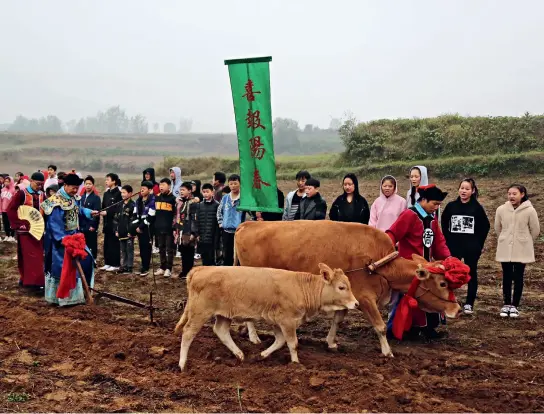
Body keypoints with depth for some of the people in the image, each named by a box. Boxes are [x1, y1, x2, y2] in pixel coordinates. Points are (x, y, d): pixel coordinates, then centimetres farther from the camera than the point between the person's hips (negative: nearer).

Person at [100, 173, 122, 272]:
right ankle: (107, 263, 18)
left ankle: (115, 265, 4)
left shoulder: (118, 193, -11)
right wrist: (101, 212, -4)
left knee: (114, 243, -3)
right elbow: (104, 206, 15)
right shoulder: (106, 193, 14)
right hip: (107, 221, 8)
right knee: (107, 243, 10)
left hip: (115, 222, -7)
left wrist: (107, 212, -16)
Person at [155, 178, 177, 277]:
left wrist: (175, 227, -12)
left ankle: (168, 269, 4)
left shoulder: (173, 198, -5)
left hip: (169, 228, -6)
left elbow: (176, 214, -5)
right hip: (159, 228, 6)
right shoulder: (157, 198, 12)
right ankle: (162, 267, 19)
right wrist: (154, 226, 14)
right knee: (161, 248, 12)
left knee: (169, 249, 0)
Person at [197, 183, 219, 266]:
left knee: (211, 256, -2)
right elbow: (197, 221, 12)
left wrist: (217, 236, -10)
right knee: (204, 256, 10)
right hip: (202, 237, 5)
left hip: (212, 237, -5)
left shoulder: (216, 205, -4)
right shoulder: (200, 205, 10)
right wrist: (198, 234, 6)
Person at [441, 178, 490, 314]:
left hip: (472, 248, -1)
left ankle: (469, 303, 16)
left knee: (471, 274, 8)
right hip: (454, 247, 1)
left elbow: (485, 226, 1)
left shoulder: (477, 207, -5)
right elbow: (444, 224, 11)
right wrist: (448, 240, 5)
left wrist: (479, 243, -2)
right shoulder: (451, 206, 0)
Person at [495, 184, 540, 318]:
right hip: (505, 249, 2)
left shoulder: (529, 211, -11)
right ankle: (507, 304, 20)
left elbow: (535, 230, 1)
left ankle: (515, 306, 15)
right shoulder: (501, 209, -5)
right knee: (507, 277, 9)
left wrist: (524, 241, 11)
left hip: (522, 250, -2)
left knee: (518, 278, 5)